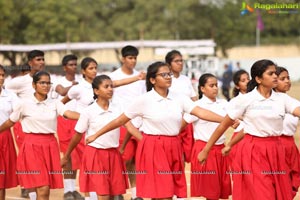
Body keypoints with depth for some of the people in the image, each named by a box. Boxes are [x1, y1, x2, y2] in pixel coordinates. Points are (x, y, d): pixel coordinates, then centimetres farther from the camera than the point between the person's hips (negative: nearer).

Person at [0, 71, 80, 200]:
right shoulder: (25, 104, -2)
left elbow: (68, 114, -13)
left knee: (46, 189, 5)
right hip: (32, 146, -3)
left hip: (50, 146, 4)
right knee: (43, 189, -11)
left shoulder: (55, 104, 4)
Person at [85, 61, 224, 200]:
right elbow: (120, 120, 0)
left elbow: (201, 112, -6)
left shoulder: (179, 99, 4)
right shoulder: (144, 100, -6)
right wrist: (96, 135, 1)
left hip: (173, 148, 4)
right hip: (153, 149, -4)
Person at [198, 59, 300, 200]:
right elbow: (224, 125, 3)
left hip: (275, 152, 4)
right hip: (252, 152, -4)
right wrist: (206, 150, 5)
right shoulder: (246, 100, -3)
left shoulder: (282, 99, 5)